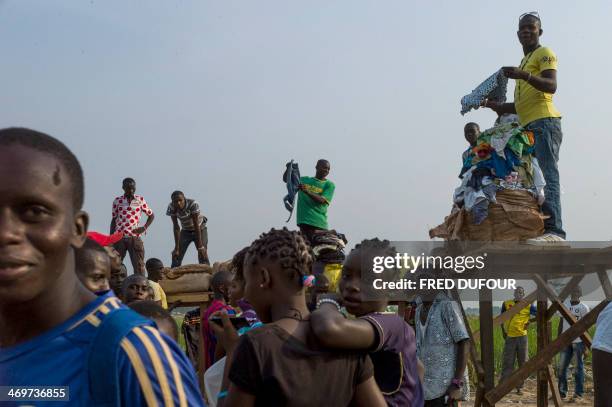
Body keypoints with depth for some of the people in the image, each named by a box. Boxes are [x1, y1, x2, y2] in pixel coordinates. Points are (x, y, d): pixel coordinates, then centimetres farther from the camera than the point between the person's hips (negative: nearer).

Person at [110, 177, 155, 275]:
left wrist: (145, 227, -3)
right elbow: (114, 219, 11)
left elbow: (151, 215, 14)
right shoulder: (117, 201, 6)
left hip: (135, 237, 0)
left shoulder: (140, 200, 5)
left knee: (139, 265, -2)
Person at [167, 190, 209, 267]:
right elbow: (176, 227, -21)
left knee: (203, 255, -15)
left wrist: (200, 246, -29)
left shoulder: (193, 204, -33)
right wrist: (177, 248, -24)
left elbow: (196, 225, -30)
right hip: (185, 231, 3)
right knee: (176, 256, -4)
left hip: (200, 229, -3)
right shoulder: (171, 208, -24)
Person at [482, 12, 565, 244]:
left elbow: (551, 86, -13)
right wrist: (497, 106, 22)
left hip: (544, 122, -9)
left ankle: (554, 231, -29)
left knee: (547, 176, -20)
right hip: (530, 126, 9)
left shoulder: (544, 53, 5)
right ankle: (543, 229, -3)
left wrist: (524, 75, -27)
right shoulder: (525, 62, 31)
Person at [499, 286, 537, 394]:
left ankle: (520, 387, 15)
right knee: (507, 363, 0)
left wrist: (530, 321, -2)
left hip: (522, 337, 0)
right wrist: (503, 331, 11)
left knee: (522, 363, 5)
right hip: (509, 337, 0)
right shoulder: (506, 304, 6)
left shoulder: (528, 306, 3)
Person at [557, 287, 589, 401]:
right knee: (562, 367, 6)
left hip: (578, 341, -4)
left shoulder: (584, 308, -4)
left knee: (578, 368, 1)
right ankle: (562, 392, 14)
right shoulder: (565, 305, 8)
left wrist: (586, 344, -8)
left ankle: (578, 394, 7)